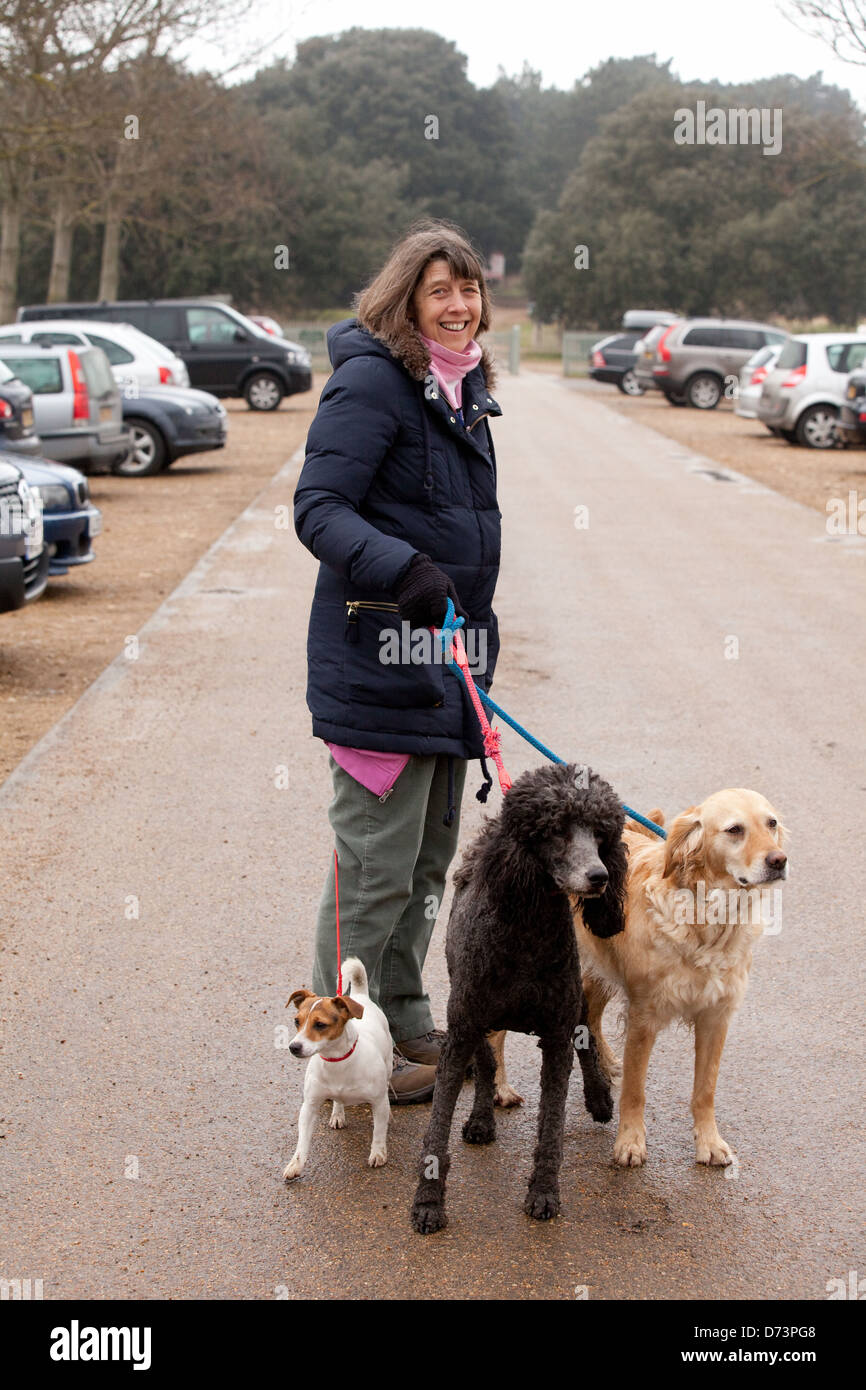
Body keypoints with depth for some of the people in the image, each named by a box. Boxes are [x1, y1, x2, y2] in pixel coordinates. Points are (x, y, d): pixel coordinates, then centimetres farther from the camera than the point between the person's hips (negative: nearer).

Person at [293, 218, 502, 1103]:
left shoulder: (463, 389, 16)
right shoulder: (372, 382, -12)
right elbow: (318, 508, -20)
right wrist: (403, 572, -35)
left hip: (442, 660, 9)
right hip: (378, 662, -9)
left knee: (428, 861, 17)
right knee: (376, 863, -3)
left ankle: (405, 1024, 31)